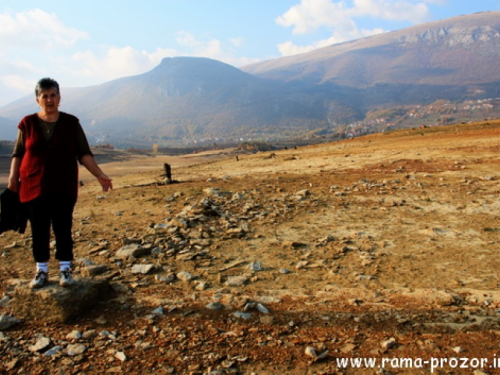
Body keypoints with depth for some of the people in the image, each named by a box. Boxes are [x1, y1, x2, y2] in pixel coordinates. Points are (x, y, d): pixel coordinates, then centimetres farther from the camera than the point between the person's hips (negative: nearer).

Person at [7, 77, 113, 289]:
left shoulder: (71, 123, 1)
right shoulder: (28, 124, 2)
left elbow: (84, 154, 1)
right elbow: (18, 154, 9)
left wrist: (99, 175, -9)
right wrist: (13, 179, -1)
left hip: (63, 188, -1)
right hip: (33, 187, 1)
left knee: (63, 229, 3)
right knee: (39, 231, 6)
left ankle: (65, 269, 19)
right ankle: (41, 271, 22)